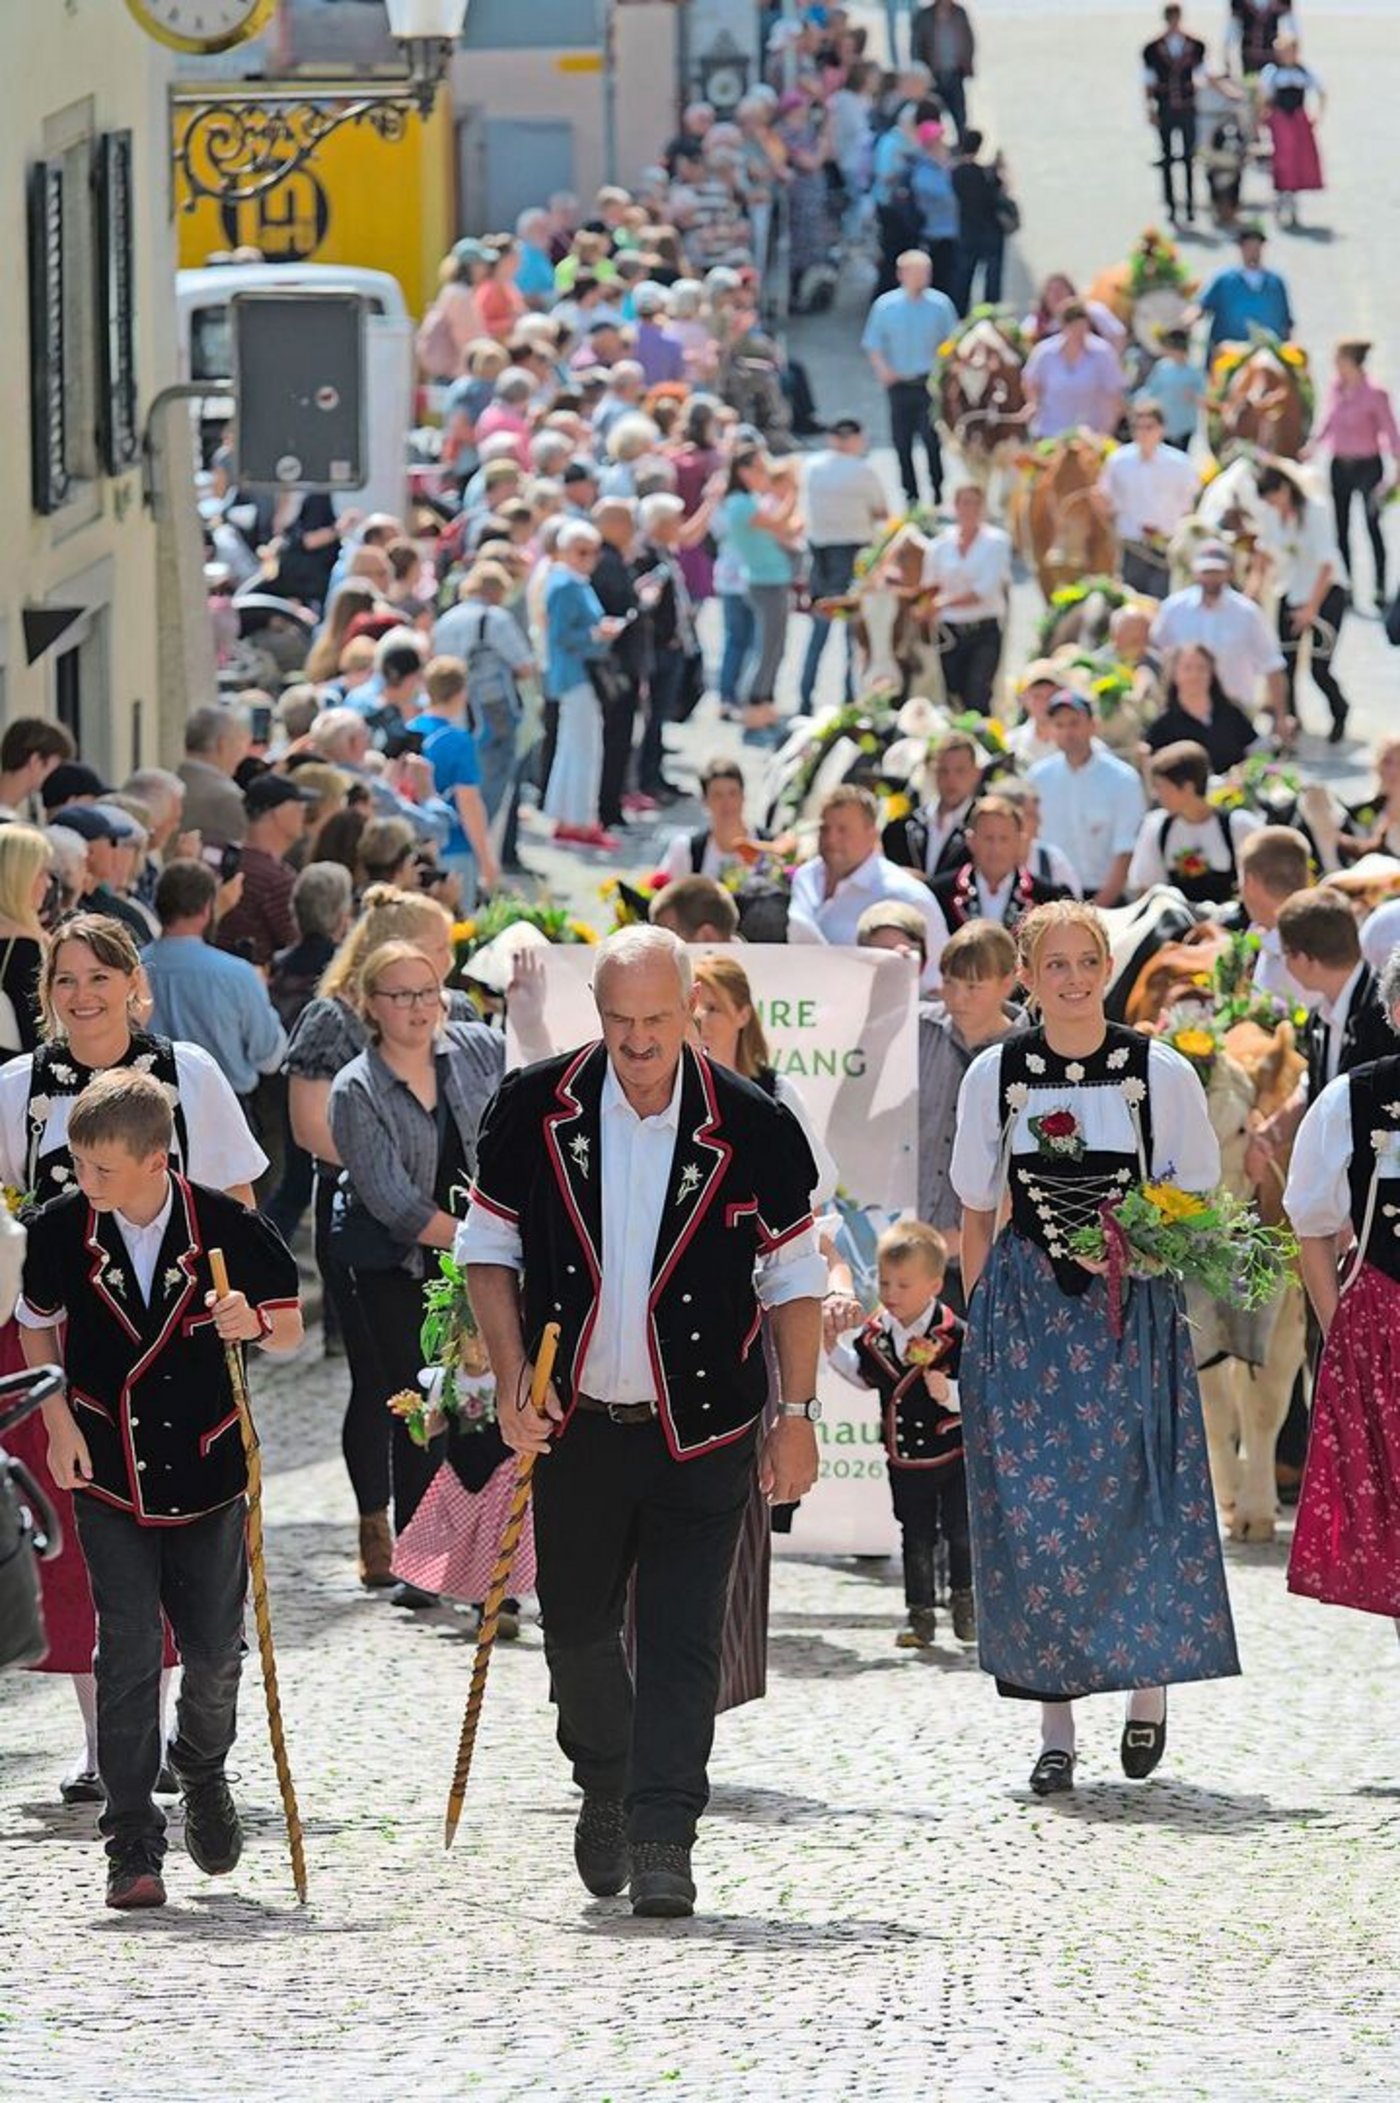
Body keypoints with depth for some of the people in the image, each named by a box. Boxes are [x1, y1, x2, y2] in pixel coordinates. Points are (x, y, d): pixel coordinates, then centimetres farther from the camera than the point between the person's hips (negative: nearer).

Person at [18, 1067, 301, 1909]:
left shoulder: (227, 1229, -11)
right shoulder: (61, 1232, -7)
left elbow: (290, 1329, 1)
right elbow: (38, 1325, 11)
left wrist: (255, 1323, -22)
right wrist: (60, 1420, -1)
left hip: (208, 1475, 0)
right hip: (110, 1477, 0)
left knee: (215, 1652, 8)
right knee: (130, 1653, -7)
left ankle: (203, 1770, 40)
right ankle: (133, 1846, -4)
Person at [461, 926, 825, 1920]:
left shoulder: (749, 1127, -7)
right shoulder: (537, 1109, -4)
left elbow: (794, 1276, 3)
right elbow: (489, 1245, 5)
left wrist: (796, 1413, -1)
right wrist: (513, 1379, -5)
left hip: (700, 1430, -2)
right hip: (575, 1421, 2)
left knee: (682, 1641, -8)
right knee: (576, 1626, 12)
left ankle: (662, 1842, -7)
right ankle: (607, 1791, 36)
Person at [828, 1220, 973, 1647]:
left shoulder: (953, 1334, -19)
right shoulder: (875, 1332, -3)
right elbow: (864, 1376, 15)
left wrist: (949, 1393, -34)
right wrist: (832, 1348, 4)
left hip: (954, 1452, -4)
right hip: (905, 1458, 4)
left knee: (959, 1532, 4)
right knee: (916, 1538, 11)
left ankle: (964, 1598, 26)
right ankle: (919, 1615, 18)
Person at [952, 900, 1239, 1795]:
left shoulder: (1161, 1073, -1)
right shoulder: (996, 1074, 4)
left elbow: (1197, 1202, 7)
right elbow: (978, 1216, 11)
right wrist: (979, 1325, 7)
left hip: (1134, 1311, -1)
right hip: (1025, 1312, 1)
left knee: (1137, 1503, -9)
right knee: (1032, 1512, -4)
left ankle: (1150, 1684, 16)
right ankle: (1057, 1726, 3)